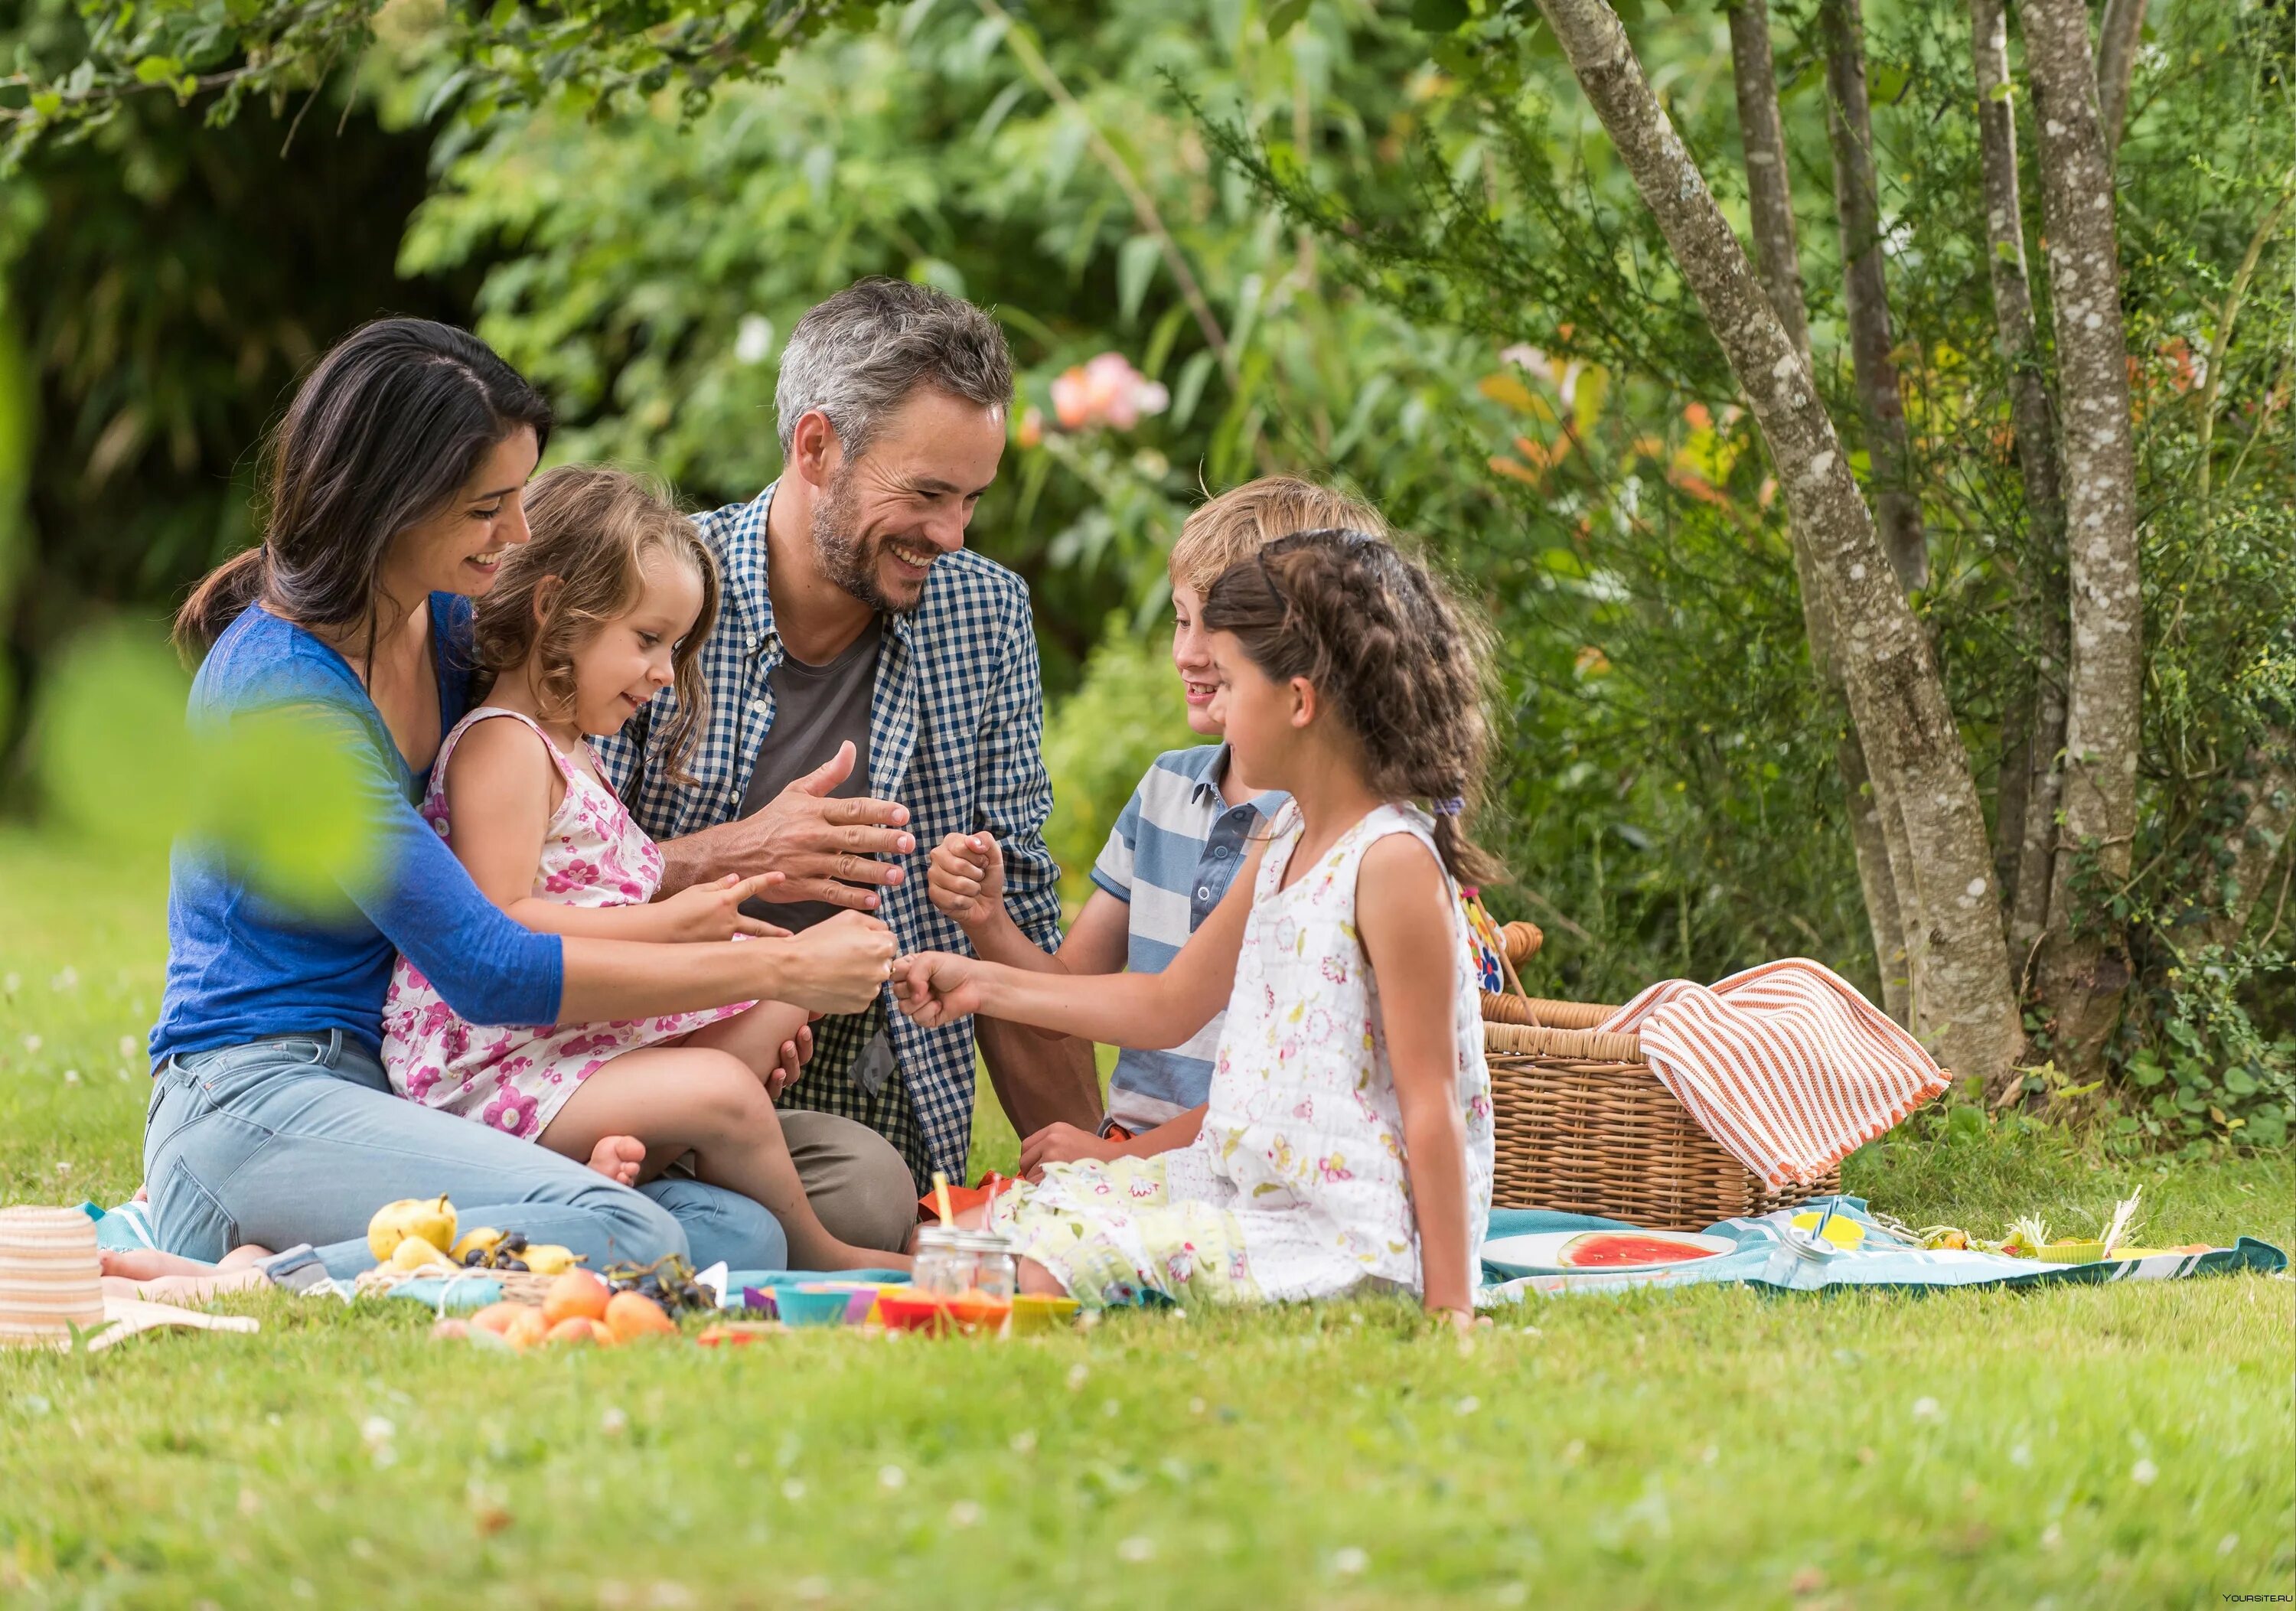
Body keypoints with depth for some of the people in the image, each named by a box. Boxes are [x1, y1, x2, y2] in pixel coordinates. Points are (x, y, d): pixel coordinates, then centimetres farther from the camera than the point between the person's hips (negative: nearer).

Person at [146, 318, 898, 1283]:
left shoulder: (449, 620, 10)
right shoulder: (283, 692, -17)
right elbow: (487, 971, -19)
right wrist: (772, 970, -14)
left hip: (388, 1099, 10)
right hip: (256, 1104, -10)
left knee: (740, 1236, -14)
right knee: (620, 1234, -32)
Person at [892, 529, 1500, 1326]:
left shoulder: (1393, 863, -17)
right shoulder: (1283, 845, 13)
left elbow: (1431, 1103, -18)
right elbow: (1168, 1005, 25)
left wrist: (1448, 1307, -20)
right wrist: (984, 984, 23)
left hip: (1340, 1232, -10)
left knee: (1060, 1259, -23)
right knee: (1021, 1210, 6)